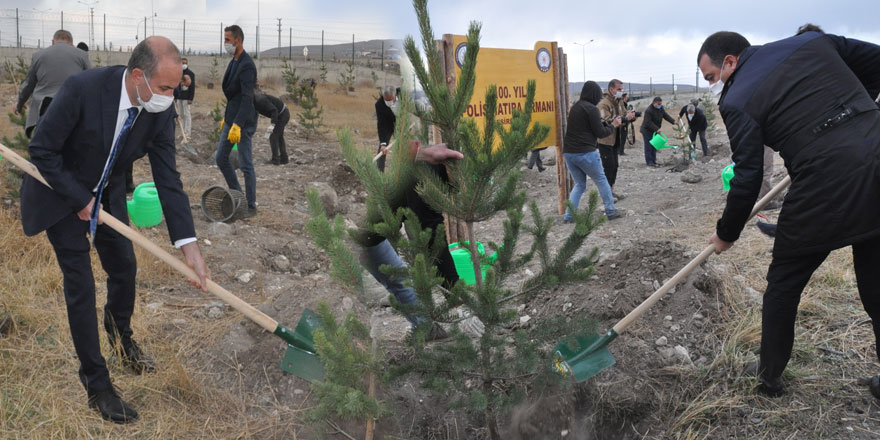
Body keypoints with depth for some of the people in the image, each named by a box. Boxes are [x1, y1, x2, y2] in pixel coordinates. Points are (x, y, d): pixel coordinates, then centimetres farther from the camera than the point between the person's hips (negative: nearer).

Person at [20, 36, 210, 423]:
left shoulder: (160, 112, -18)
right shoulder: (82, 89, -34)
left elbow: (168, 178, -16)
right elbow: (41, 150, -23)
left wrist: (189, 245, -22)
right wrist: (81, 200, -21)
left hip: (106, 193, 5)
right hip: (61, 193, -5)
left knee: (124, 266, 12)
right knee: (80, 285, -4)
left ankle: (121, 335, 44)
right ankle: (96, 383, 9)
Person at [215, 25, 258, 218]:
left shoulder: (247, 65, -17)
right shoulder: (233, 62, 12)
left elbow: (247, 98, -23)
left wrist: (237, 125, -26)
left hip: (243, 122, -10)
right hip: (231, 118, 10)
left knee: (245, 164, -2)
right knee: (221, 158, 14)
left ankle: (251, 206, 9)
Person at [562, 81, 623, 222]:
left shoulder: (575, 107, 14)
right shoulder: (591, 109, -11)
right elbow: (600, 133, -9)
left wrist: (605, 122, 16)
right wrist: (613, 125, 8)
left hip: (568, 152, 7)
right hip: (585, 153, -7)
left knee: (579, 184, 17)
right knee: (601, 181, 10)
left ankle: (568, 216, 7)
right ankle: (611, 212, 16)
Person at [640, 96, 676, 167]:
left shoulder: (661, 108, 2)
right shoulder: (649, 110, -24)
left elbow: (666, 116, 5)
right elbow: (648, 123, -26)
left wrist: (673, 121, -10)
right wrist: (657, 129, -30)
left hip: (655, 131, 8)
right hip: (647, 131, -8)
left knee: (654, 146, 11)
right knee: (648, 147, -6)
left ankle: (653, 161, 18)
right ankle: (649, 162, -3)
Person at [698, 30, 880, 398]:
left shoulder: (737, 100, -2)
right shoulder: (812, 40, 14)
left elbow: (747, 178, -3)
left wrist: (726, 234, 11)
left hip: (826, 183, -5)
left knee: (783, 285, 16)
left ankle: (769, 376, 29)